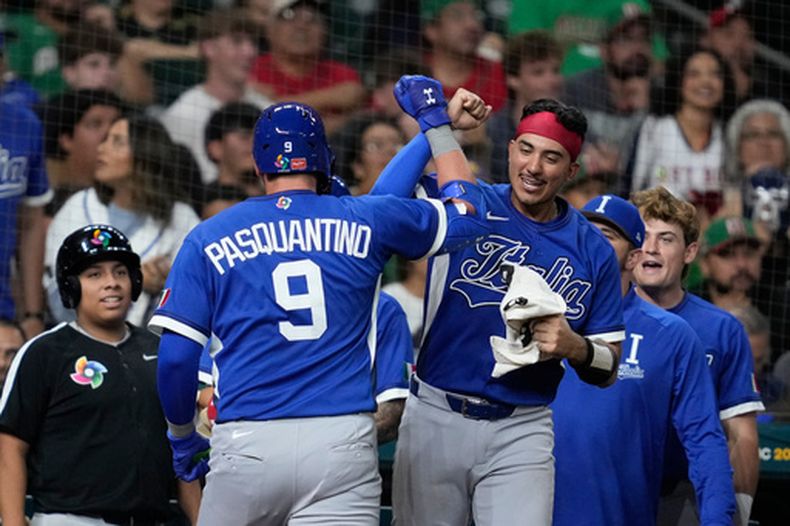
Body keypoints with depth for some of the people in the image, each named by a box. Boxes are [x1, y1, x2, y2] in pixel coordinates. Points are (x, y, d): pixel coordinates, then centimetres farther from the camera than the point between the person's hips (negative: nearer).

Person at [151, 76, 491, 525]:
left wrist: (182, 436, 20)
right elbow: (468, 213, 25)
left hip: (247, 443, 0)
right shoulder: (366, 222, 10)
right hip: (343, 444, 0)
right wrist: (436, 121, 35)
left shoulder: (208, 240, 9)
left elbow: (176, 357, 3)